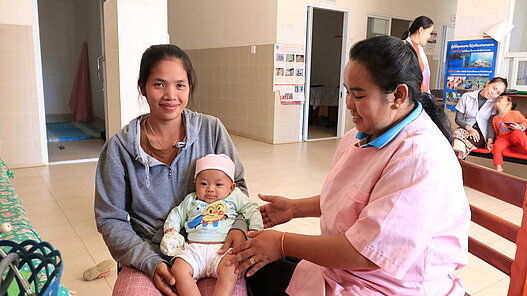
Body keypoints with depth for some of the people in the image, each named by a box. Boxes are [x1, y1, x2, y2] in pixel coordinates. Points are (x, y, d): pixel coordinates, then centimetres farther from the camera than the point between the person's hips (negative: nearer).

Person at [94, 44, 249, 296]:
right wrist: (151, 262, -12)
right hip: (148, 255, 0)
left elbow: (236, 185, 7)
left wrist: (238, 226, -12)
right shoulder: (120, 147, -3)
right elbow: (110, 219, 1)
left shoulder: (211, 130, -1)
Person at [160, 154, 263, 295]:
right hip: (193, 248, 3)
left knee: (230, 270, -34)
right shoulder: (191, 201, 24)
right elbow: (176, 215, 29)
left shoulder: (235, 197, 17)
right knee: (178, 270, -26)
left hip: (223, 248, -2)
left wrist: (255, 231, -1)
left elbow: (252, 210, 14)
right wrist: (170, 231, 10)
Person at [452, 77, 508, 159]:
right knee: (457, 133, -35)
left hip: (482, 133, -2)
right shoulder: (466, 97, 3)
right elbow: (458, 119, 4)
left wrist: (490, 141, -19)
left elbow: (491, 123, -6)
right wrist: (469, 128, -13)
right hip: (467, 128, 2)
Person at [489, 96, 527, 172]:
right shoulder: (495, 119, 14)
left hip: (516, 137, -3)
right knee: (497, 145, -28)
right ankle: (499, 168, -25)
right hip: (503, 138, 3)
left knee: (517, 133, -38)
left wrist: (520, 127, -19)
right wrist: (491, 142, 12)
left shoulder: (515, 113, 0)